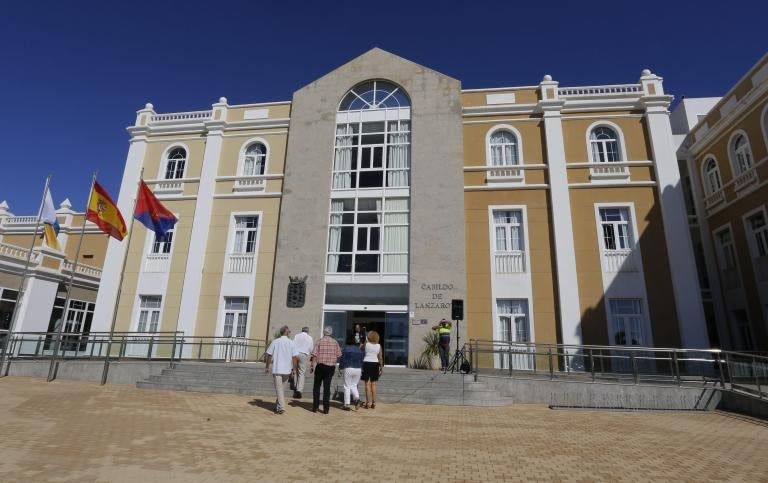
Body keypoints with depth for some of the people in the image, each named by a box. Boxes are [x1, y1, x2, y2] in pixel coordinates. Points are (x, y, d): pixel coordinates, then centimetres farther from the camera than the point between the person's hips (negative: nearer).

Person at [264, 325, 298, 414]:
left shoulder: (275, 342, -3)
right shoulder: (291, 343, -1)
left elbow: (269, 355, -1)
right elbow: (294, 357, -3)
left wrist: (267, 367, 9)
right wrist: (294, 369, 6)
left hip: (277, 369, -2)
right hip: (287, 370, 2)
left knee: (279, 388, 0)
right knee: (282, 387, 18)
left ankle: (281, 407, -7)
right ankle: (278, 405, 23)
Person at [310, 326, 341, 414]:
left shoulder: (320, 341, -5)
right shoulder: (335, 342, 2)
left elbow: (314, 354, -11)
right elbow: (339, 355, 3)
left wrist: (312, 365, -4)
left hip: (320, 366, -2)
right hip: (331, 367, 2)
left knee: (316, 386, 12)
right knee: (327, 387, 7)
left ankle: (315, 407, 15)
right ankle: (326, 408, 6)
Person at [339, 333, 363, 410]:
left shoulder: (346, 349, -5)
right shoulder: (359, 350, 7)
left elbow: (342, 360, -4)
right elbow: (362, 360, 11)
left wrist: (340, 367, 9)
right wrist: (361, 369, 21)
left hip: (348, 369, -4)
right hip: (358, 369, 4)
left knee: (347, 387, 6)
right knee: (354, 385, 17)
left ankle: (346, 404, 6)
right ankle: (357, 398, -7)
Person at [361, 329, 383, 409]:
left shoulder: (366, 344, -6)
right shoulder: (379, 346, 0)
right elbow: (380, 357, -1)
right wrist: (381, 367, 5)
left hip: (367, 363, -2)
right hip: (375, 364, 3)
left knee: (367, 384, 1)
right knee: (373, 384, 10)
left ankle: (368, 402, -1)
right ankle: (374, 402, 12)